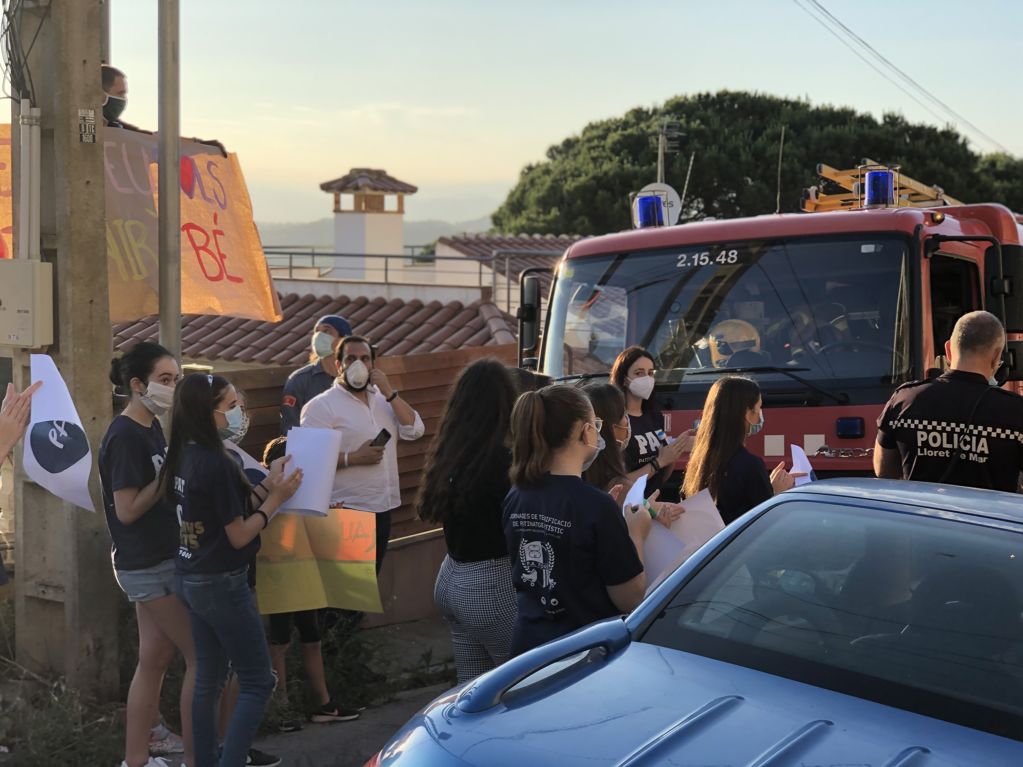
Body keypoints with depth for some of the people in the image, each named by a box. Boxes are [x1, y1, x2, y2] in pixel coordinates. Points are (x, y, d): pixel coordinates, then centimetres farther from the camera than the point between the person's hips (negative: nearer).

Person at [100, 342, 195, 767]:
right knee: (202, 656, -2)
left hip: (158, 560, 9)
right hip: (150, 566, -9)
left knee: (155, 658, 11)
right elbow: (127, 509, -19)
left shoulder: (152, 427, 10)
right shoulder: (124, 436, -17)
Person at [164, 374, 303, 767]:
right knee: (257, 681, 1)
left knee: (208, 678, 15)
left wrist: (266, 485, 7)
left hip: (192, 579, 9)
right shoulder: (216, 463, -22)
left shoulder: (183, 458, 4)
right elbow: (239, 535, -16)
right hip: (221, 584, -9)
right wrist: (276, 498, -9)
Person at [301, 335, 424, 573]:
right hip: (346, 511, -6)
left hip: (382, 508, 6)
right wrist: (353, 458, -22)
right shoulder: (321, 406, -7)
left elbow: (415, 430, 1)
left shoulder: (383, 399, 13)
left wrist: (389, 393, -6)